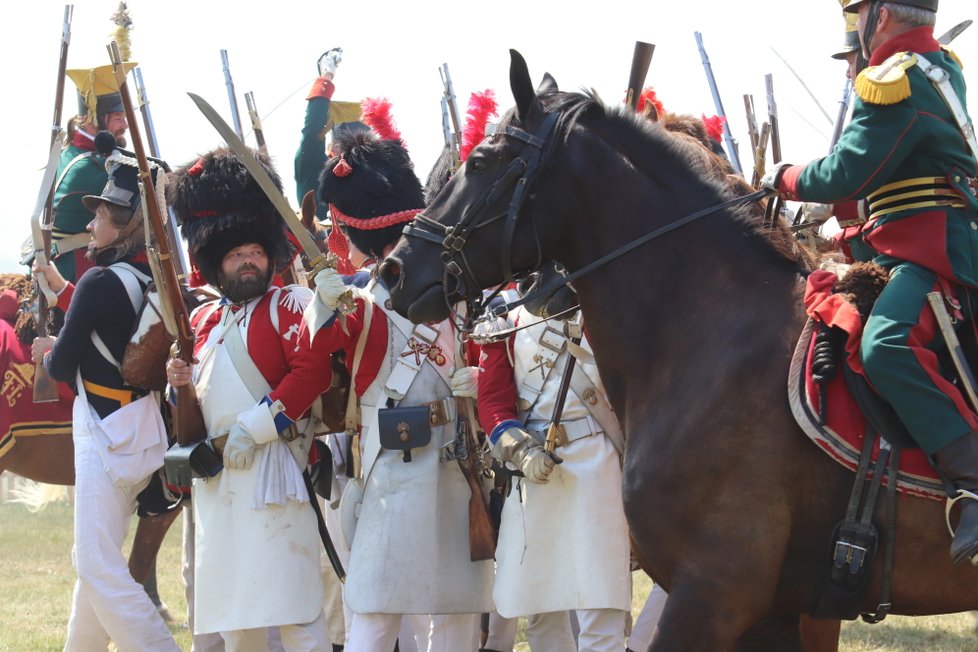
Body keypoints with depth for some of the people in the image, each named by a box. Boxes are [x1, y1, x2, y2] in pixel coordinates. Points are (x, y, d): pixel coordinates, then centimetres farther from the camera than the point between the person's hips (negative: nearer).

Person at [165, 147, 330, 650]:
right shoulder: (202, 320, 18)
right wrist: (179, 382, 0)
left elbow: (312, 371, -15)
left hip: (272, 471, -7)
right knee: (233, 609, 9)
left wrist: (251, 429, -16)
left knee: (289, 596, -10)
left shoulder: (289, 306, -1)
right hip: (215, 475, 7)